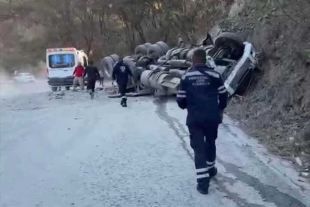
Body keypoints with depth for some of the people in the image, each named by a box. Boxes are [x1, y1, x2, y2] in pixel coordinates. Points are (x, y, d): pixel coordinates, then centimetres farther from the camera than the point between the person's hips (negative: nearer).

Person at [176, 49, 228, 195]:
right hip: (212, 117, 1)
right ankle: (211, 169, 42)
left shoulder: (186, 77, -2)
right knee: (210, 143, 23)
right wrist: (221, 109, 21)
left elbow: (180, 100, 0)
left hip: (194, 119, -1)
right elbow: (223, 95, 3)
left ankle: (203, 181, -2)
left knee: (198, 148, 3)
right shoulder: (214, 75, -2)